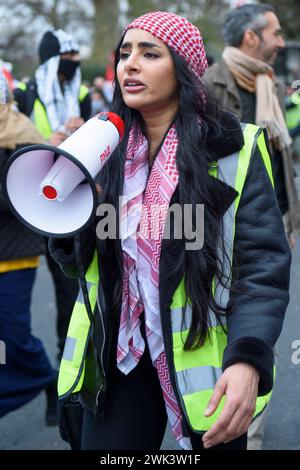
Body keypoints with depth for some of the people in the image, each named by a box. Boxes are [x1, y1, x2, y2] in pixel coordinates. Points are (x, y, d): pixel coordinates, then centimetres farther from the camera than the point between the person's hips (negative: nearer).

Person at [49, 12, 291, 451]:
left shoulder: (234, 149, -10)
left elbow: (264, 263, -14)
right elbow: (76, 263, 9)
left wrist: (247, 359, -29)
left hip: (205, 363, -3)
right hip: (118, 356, 3)